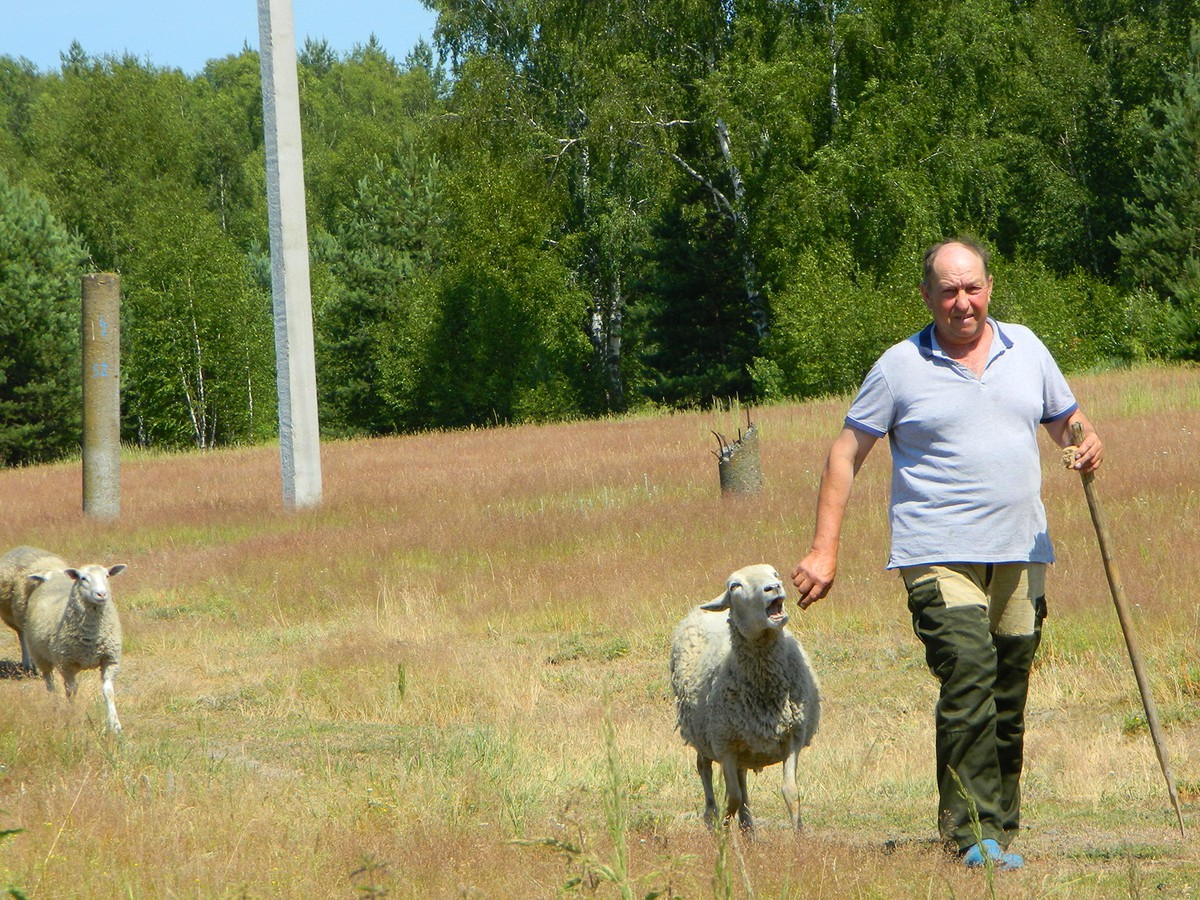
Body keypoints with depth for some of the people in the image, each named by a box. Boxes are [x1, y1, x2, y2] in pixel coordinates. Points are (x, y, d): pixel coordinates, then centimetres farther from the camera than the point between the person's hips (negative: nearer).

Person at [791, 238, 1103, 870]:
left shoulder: (1026, 349, 11)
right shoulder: (900, 367, -1)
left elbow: (1064, 419, 23)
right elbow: (845, 455, 2)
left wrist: (1086, 443, -2)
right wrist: (824, 548, -4)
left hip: (1020, 553, 5)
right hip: (939, 554, -5)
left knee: (1008, 699, 8)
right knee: (968, 675, -20)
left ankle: (1001, 829, 18)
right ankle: (971, 835, -21)